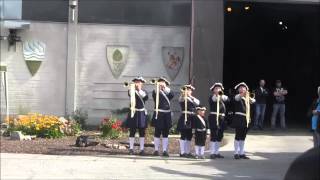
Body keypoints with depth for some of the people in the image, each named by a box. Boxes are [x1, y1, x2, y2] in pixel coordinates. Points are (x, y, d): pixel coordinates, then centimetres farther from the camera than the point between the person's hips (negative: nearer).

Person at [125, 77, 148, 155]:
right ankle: (131, 148, 6)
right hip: (133, 112, -1)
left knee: (142, 131, 3)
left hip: (141, 113, 1)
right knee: (132, 131, 1)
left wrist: (139, 90, -20)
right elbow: (130, 94, -20)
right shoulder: (132, 90, 4)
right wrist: (133, 88, -34)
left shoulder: (144, 92, 8)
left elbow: (145, 97, -15)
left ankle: (142, 149, 7)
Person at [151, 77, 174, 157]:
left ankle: (165, 150, 7)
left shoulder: (168, 92, 13)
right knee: (157, 132, 0)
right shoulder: (156, 91, 5)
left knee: (165, 133, 4)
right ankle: (156, 150, 6)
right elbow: (154, 95, -17)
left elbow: (172, 95, -9)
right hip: (158, 113, -3)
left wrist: (165, 88, -13)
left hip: (167, 114, 3)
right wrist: (159, 88, -19)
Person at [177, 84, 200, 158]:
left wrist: (190, 96, -15)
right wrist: (183, 94, -41)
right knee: (183, 135, -6)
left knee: (189, 136, 8)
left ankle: (188, 152, 14)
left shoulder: (193, 99, 17)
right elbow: (181, 99, -21)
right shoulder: (182, 98, 3)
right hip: (184, 117, -6)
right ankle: (182, 152, -4)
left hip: (191, 118, 6)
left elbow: (197, 103, -4)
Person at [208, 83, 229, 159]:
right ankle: (212, 153, -6)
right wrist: (217, 94, -32)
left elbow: (227, 99, -3)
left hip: (222, 118, 6)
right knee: (214, 135, -8)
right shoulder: (212, 97, 3)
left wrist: (221, 94, -17)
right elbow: (213, 99, -20)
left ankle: (217, 152, 17)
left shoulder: (222, 97, 18)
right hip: (214, 117, -6)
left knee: (220, 136, 9)